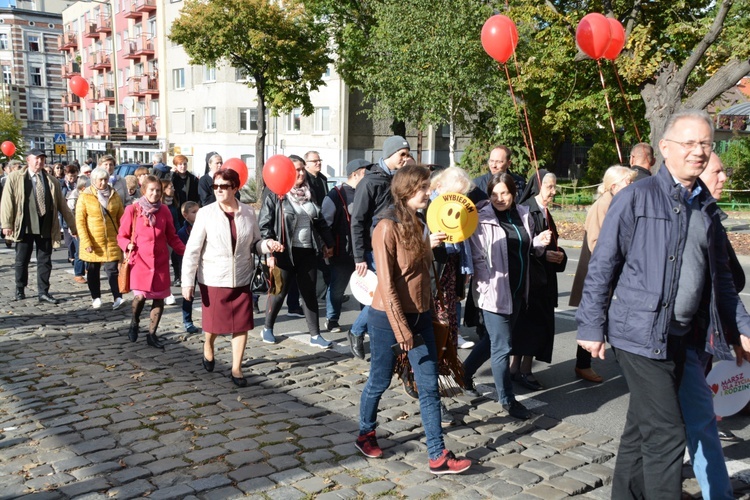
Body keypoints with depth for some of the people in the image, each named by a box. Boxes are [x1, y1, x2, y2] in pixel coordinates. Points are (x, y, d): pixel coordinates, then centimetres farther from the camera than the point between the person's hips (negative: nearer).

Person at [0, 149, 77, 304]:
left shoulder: (51, 181, 10)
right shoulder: (15, 178, 3)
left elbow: (62, 205, 11)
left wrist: (72, 225, 9)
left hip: (45, 227, 2)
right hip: (25, 226, -2)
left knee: (45, 261, 4)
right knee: (22, 260, 9)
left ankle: (43, 292, 10)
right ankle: (20, 290, 25)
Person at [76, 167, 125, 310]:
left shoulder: (114, 195, 5)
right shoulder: (85, 196, -4)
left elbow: (121, 218, 8)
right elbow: (79, 220, -6)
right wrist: (86, 242, -13)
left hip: (112, 240, 1)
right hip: (93, 242, 0)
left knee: (112, 270, -6)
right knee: (93, 271, 11)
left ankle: (118, 297, -9)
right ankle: (96, 297, 21)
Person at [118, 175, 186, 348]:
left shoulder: (164, 211, 3)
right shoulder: (132, 210, -4)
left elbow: (172, 237, 8)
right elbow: (121, 236, 4)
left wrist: (185, 251, -5)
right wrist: (128, 245, -17)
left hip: (160, 261, 3)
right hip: (140, 260, -3)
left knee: (159, 297, 4)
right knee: (140, 295, -13)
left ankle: (152, 334, 20)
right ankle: (134, 322, 21)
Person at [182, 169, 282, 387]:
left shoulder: (249, 213, -3)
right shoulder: (205, 214, -9)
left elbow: (254, 244, 7)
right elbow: (192, 250, -8)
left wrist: (267, 245, -15)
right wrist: (188, 281, -11)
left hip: (242, 279, 2)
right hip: (213, 279, -1)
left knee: (241, 325, 3)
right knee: (214, 323, 12)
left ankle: (236, 369, 18)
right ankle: (208, 346, 46)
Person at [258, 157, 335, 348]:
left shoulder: (309, 195, 11)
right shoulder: (275, 197, -6)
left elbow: (320, 221, 18)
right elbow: (265, 226, -9)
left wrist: (327, 242, 17)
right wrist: (269, 253, -15)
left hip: (308, 252, 5)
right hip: (284, 252, -5)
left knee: (309, 293, 8)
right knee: (279, 292, 7)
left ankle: (315, 335, 15)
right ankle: (267, 329, 28)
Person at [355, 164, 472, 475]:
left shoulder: (418, 224, 8)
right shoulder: (387, 227, -16)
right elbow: (386, 285, -19)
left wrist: (428, 313, 12)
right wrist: (401, 329, -18)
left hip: (420, 317, 7)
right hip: (389, 318, -7)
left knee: (430, 387, 5)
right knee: (380, 382, 11)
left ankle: (438, 456, 11)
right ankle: (366, 434, 35)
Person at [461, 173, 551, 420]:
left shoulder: (524, 216, 7)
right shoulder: (483, 219, -10)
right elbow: (477, 257, -11)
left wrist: (539, 242, -1)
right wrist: (488, 286, -19)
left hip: (517, 290, 6)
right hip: (494, 291, -6)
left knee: (493, 339, 18)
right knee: (502, 347, -1)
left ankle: (465, 374, 39)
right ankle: (507, 400, 15)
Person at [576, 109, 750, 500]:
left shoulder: (706, 207, 12)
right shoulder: (636, 197, -8)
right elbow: (602, 266, -8)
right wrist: (592, 326, -9)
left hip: (684, 337, 6)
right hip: (641, 334, -6)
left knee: (642, 430, 16)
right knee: (666, 435, -5)